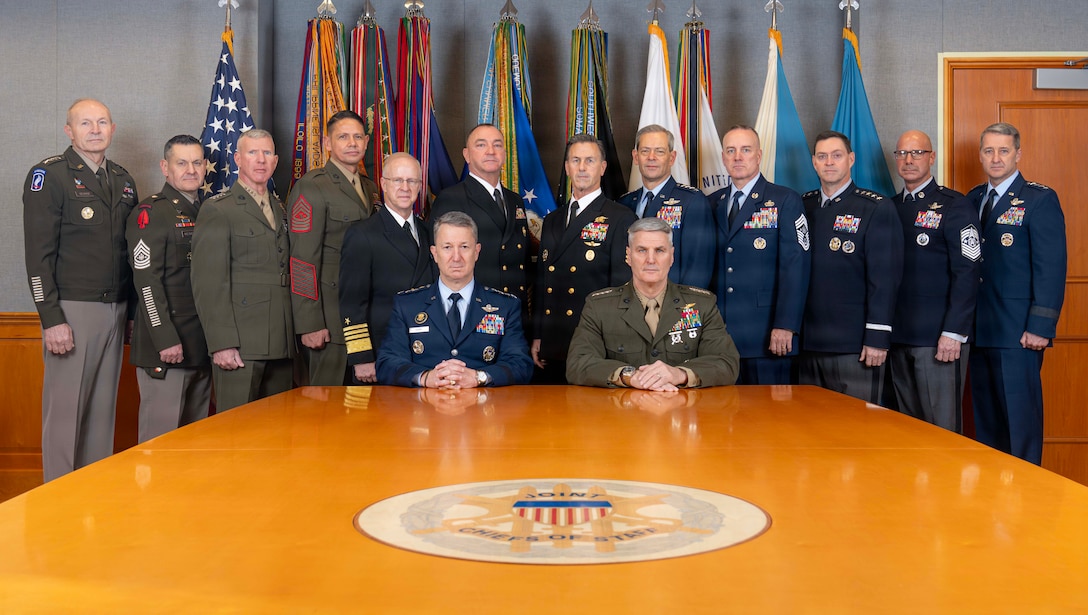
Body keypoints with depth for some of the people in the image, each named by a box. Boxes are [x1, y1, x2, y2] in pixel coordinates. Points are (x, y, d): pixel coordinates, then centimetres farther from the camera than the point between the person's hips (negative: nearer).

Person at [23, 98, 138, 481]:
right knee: (64, 412, -1)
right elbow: (38, 255, -10)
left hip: (116, 310, 6)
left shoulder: (122, 180, 14)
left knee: (103, 410, 11)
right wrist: (51, 319, -15)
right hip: (72, 310, -6)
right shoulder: (49, 175, -4)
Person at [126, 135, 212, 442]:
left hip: (202, 345, 7)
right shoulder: (150, 213, -7)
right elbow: (146, 281, -14)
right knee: (161, 436, -3)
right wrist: (166, 340, -20)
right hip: (165, 346, -7)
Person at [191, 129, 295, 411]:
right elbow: (209, 283, -9)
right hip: (239, 345, -6)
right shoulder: (217, 210, -2)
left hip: (281, 344, 6)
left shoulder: (280, 210, 18)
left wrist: (291, 338, 10)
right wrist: (222, 344, -16)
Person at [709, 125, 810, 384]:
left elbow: (795, 266, -7)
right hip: (718, 336, 4)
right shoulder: (712, 204, 13)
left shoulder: (785, 201, 1)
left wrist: (785, 326, -15)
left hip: (768, 336, -4)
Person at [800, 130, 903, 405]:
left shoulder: (876, 209, -3)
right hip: (808, 343, 5)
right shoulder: (803, 206, 11)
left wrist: (878, 337, -14)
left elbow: (885, 277, -9)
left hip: (855, 347, -5)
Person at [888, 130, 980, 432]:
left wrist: (954, 332, -16)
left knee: (942, 429, -2)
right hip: (898, 338, 6)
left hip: (939, 339, -6)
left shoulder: (954, 206, -3)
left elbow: (966, 273, -10)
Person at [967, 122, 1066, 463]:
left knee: (1020, 420, -1)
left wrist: (1040, 326, -16)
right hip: (979, 331, 6)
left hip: (1018, 333, -6)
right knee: (986, 421, 13)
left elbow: (1051, 268, -11)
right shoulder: (973, 199, 13)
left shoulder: (1040, 200, -5)